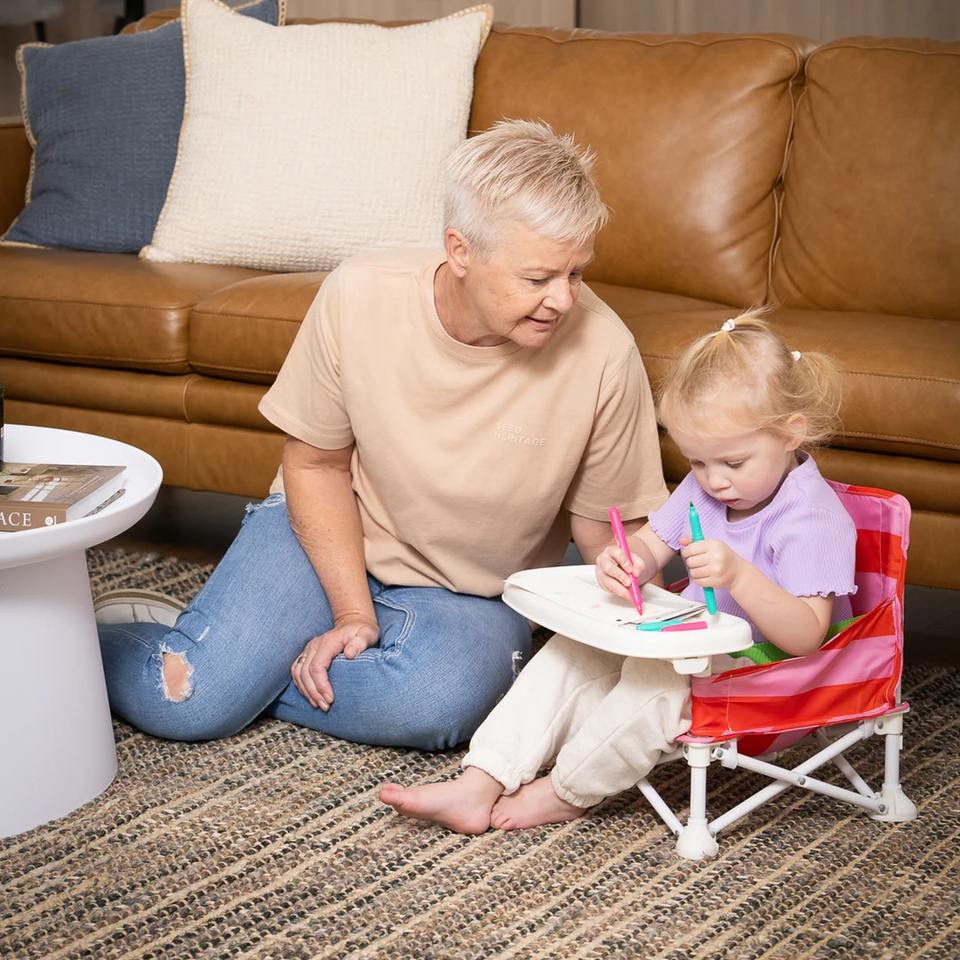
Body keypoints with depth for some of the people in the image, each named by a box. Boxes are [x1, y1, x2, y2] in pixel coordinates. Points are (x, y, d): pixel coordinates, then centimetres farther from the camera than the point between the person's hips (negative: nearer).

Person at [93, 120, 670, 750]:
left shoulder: (603, 354, -22)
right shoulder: (359, 296, -19)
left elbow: (605, 531, -8)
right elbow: (316, 464, -5)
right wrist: (353, 613, -13)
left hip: (473, 596, 0)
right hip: (329, 535, 0)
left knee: (435, 702, -34)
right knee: (175, 703, -19)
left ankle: (247, 662, -7)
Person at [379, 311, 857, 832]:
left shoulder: (814, 519, -22)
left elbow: (806, 637, -28)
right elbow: (651, 544, 10)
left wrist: (739, 575, -44)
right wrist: (623, 563, -16)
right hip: (693, 646, 8)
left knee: (658, 674, -34)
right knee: (573, 650, -6)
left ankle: (564, 793, -14)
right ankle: (479, 787, -13)